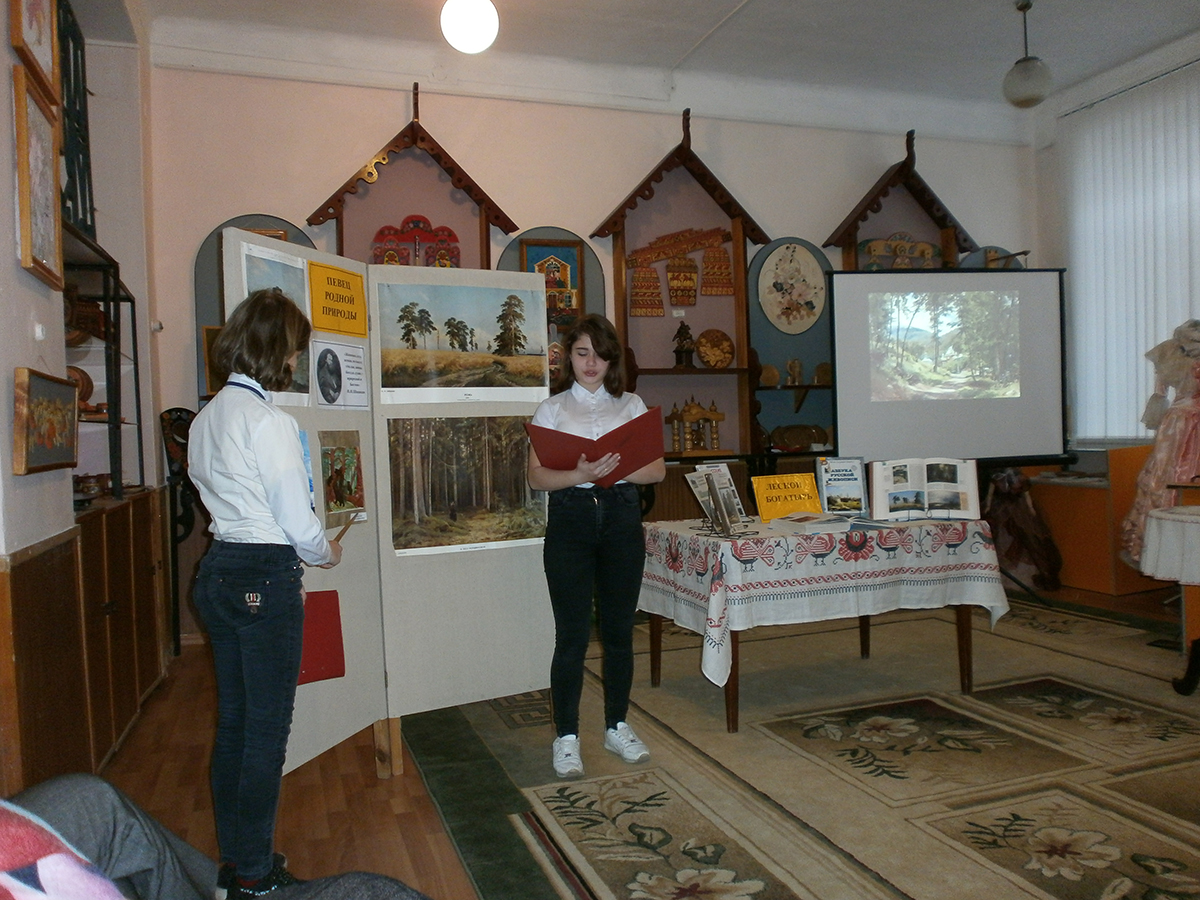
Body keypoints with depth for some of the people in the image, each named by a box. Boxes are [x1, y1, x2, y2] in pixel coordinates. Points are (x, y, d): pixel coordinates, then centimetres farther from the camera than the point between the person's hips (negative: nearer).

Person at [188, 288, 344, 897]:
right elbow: (298, 521, -16)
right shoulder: (269, 421, -17)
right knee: (267, 727, 4)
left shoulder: (206, 418, 10)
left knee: (232, 720, 17)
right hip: (265, 578, -9)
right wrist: (326, 553, 6)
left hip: (217, 570, 9)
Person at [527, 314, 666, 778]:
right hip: (570, 519, -2)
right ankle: (566, 737, 11)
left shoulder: (632, 405, 11)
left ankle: (617, 726, 24)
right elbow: (536, 476, -4)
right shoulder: (552, 409, 7)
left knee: (619, 631, 9)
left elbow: (657, 469, 3)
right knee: (572, 635, -2)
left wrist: (617, 470, -15)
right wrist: (580, 474, -21)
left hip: (621, 517, 2)